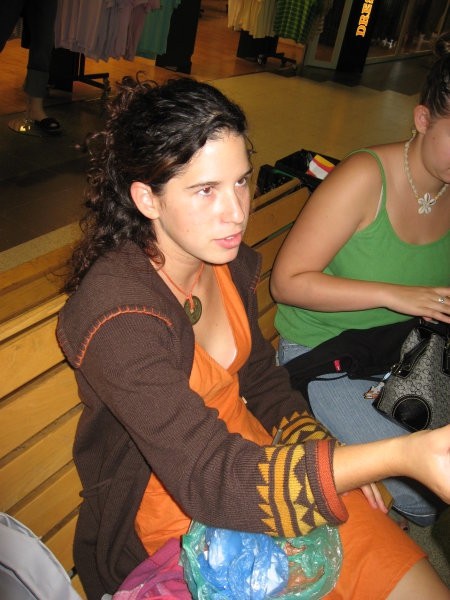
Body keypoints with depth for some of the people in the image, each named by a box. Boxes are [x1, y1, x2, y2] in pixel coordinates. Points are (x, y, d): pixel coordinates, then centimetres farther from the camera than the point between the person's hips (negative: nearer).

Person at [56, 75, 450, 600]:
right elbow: (209, 482, -32)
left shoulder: (229, 261, -5)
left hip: (248, 453, 6)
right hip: (172, 511, -5)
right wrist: (394, 456, -40)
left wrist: (340, 462, -3)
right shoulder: (115, 314, -28)